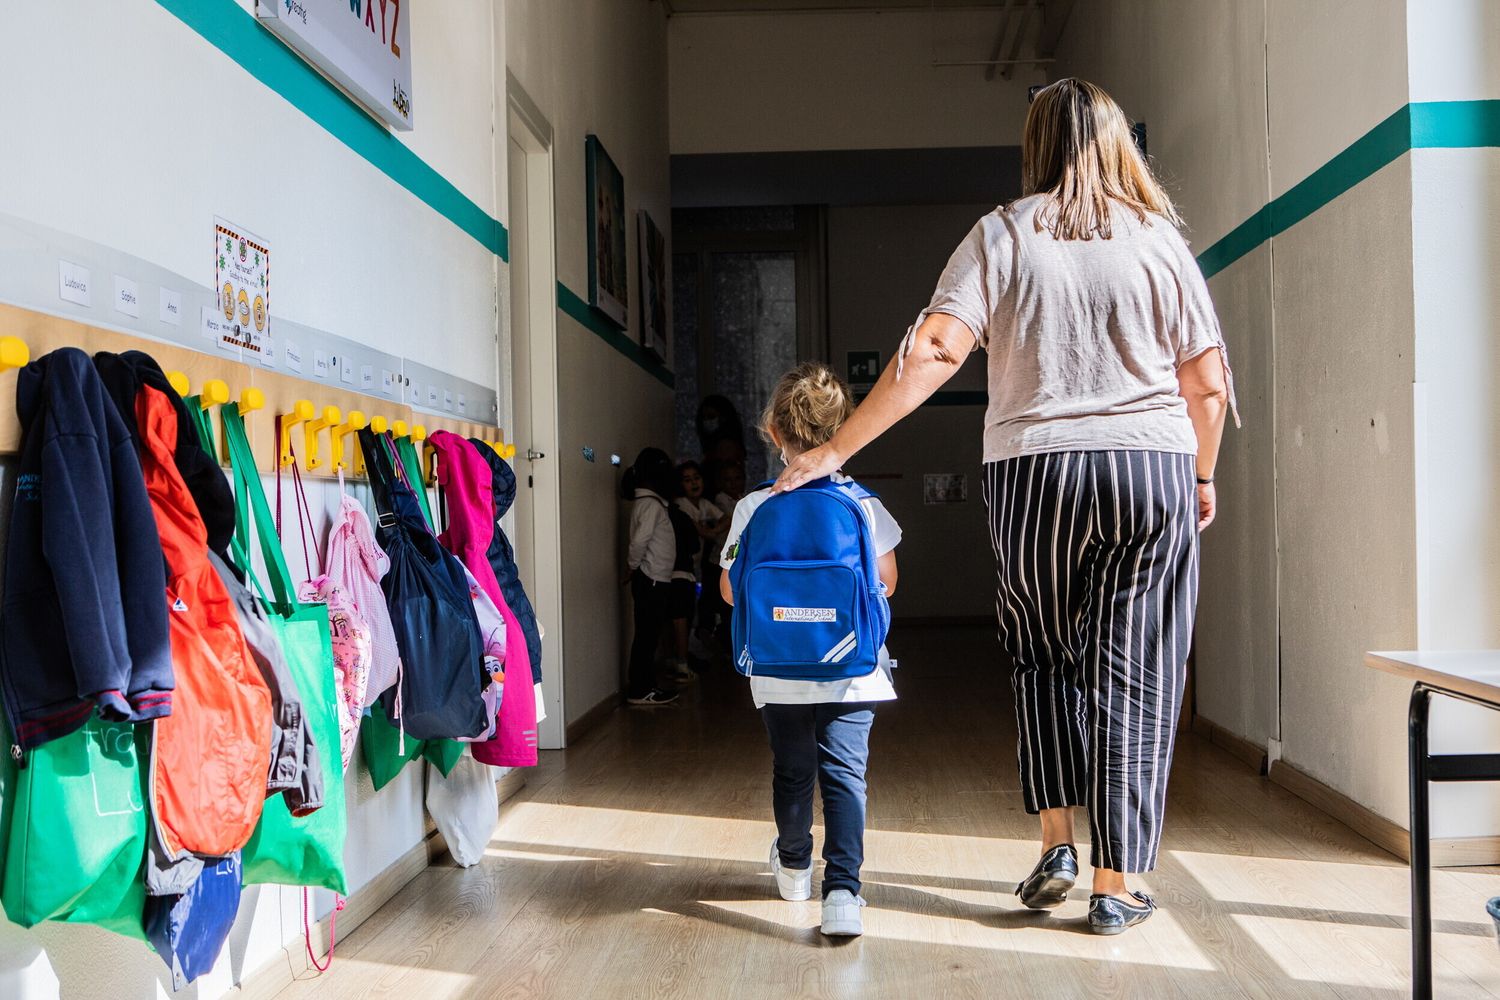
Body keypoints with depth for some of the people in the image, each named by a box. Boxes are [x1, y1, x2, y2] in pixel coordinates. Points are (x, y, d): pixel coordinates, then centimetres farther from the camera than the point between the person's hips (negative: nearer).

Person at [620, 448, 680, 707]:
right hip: (651, 580, -10)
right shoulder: (650, 504, -15)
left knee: (648, 635, 13)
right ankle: (640, 691, -2)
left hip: (654, 580, 10)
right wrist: (631, 569, -11)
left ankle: (643, 685, 20)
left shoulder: (648, 501, 16)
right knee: (647, 635, -6)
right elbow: (639, 541, -23)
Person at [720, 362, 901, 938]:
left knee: (792, 771, 17)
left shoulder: (753, 508, -6)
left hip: (779, 674, 1)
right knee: (845, 772, 2)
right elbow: (886, 583, 4)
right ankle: (842, 889, -10)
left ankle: (794, 866, 39)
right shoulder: (861, 503, -5)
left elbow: (731, 591, -1)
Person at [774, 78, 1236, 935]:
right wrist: (1203, 475, 21)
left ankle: (1057, 844, 15)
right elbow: (1209, 382, 4)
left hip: (1036, 471, 0)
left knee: (1045, 658, 19)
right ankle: (1117, 885, 11)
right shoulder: (1157, 238, 6)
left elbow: (934, 353, -10)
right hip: (1154, 470, 1)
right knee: (1133, 672, 6)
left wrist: (835, 451, -8)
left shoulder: (1004, 235, 2)